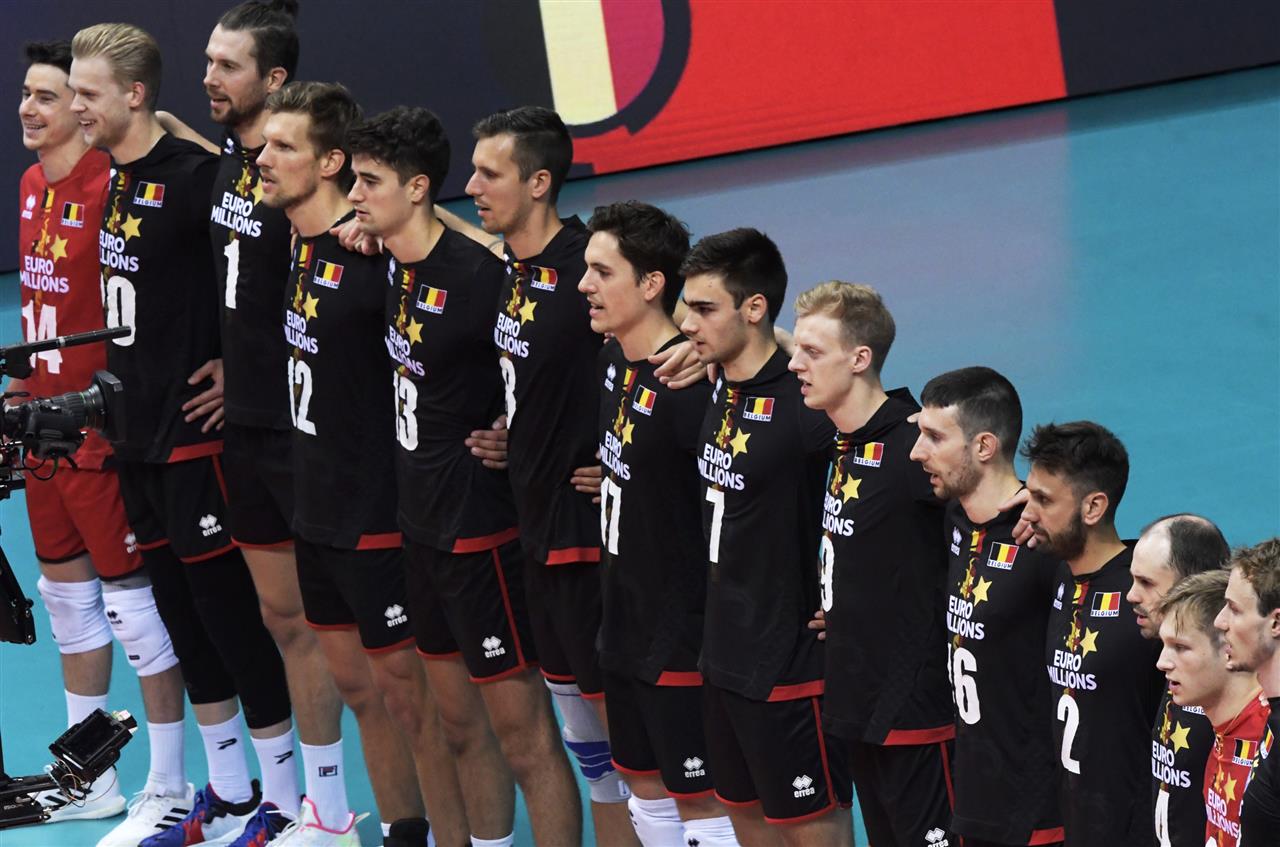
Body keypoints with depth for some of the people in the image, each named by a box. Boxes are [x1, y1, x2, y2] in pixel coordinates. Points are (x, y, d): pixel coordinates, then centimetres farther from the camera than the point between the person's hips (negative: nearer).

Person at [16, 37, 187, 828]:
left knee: (131, 598, -1)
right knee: (66, 590, 16)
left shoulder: (114, 186, -17)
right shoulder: (33, 185, 9)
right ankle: (90, 782, 28)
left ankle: (168, 788, 9)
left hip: (102, 433, -9)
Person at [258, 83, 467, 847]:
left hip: (376, 517, -9)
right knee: (357, 686, 18)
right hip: (317, 508, 9)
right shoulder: (303, 244, 5)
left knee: (407, 695, -1)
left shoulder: (376, 254, -22)